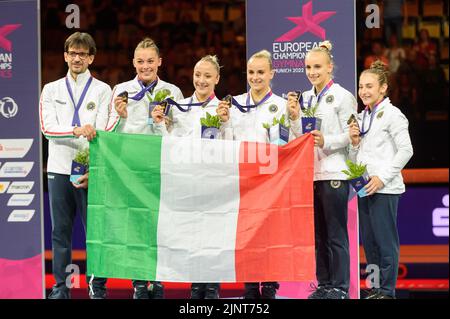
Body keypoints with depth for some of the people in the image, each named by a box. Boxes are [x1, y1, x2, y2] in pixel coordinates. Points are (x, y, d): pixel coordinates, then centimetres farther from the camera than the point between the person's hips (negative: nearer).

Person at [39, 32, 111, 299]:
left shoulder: (102, 90, 6)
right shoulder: (52, 90, 12)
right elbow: (48, 128, -2)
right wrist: (77, 131, -20)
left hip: (91, 170, -2)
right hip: (59, 169, 2)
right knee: (61, 232, 4)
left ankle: (98, 287, 5)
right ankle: (61, 288, 10)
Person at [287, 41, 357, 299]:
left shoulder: (342, 96, -2)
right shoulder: (305, 98, 14)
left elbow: (350, 135, -7)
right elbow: (299, 137, 15)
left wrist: (326, 141, -21)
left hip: (334, 173, -6)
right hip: (310, 172, 6)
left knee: (336, 234, -3)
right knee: (319, 234, 9)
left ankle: (340, 287, 1)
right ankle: (324, 284, 15)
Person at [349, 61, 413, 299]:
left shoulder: (392, 114, -4)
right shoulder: (361, 117, 17)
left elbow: (405, 150, -10)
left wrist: (382, 177, -15)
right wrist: (354, 142, 1)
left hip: (384, 189, -7)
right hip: (364, 188, 7)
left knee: (386, 241, -6)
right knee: (369, 241, 8)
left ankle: (387, 291, -2)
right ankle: (375, 289, 15)